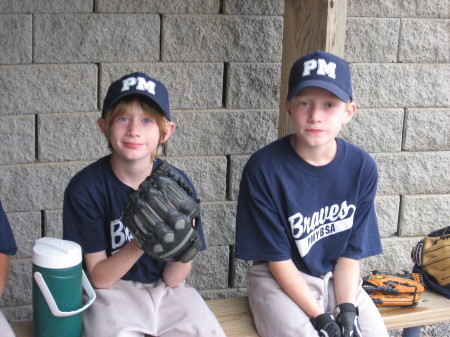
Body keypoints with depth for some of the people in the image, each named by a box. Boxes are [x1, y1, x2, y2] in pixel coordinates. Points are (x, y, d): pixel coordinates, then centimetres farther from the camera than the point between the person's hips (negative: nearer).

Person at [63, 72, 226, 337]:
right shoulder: (85, 187, -13)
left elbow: (172, 279, -4)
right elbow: (99, 278, -11)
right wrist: (141, 242, -27)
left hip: (167, 291, 3)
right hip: (114, 292, -2)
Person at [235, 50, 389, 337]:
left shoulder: (362, 167, -6)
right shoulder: (263, 168, -15)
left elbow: (351, 253, -2)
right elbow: (279, 260, -11)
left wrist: (346, 310, -16)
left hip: (338, 280, 3)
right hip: (280, 281, -3)